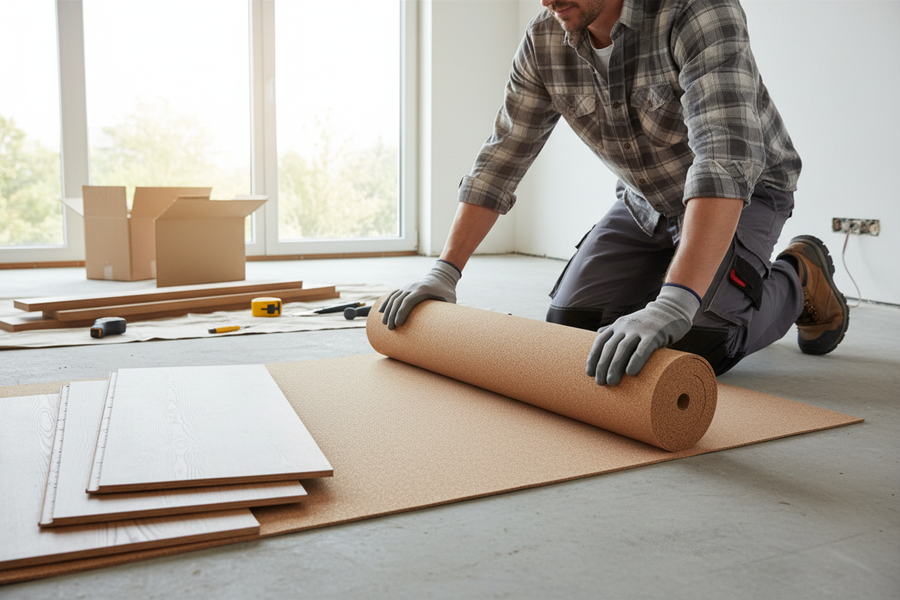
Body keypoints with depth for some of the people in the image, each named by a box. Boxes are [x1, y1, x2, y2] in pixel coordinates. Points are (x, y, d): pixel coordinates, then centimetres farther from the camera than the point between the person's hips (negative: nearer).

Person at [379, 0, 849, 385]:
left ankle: (797, 277, 7)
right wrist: (444, 272, -15)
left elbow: (726, 160, -45)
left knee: (692, 345, -24)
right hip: (645, 200, 5)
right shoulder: (544, 40, -14)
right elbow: (501, 160, -9)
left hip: (745, 192, -5)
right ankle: (665, 281, 22)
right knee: (569, 323, -6)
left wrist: (674, 305, -57)